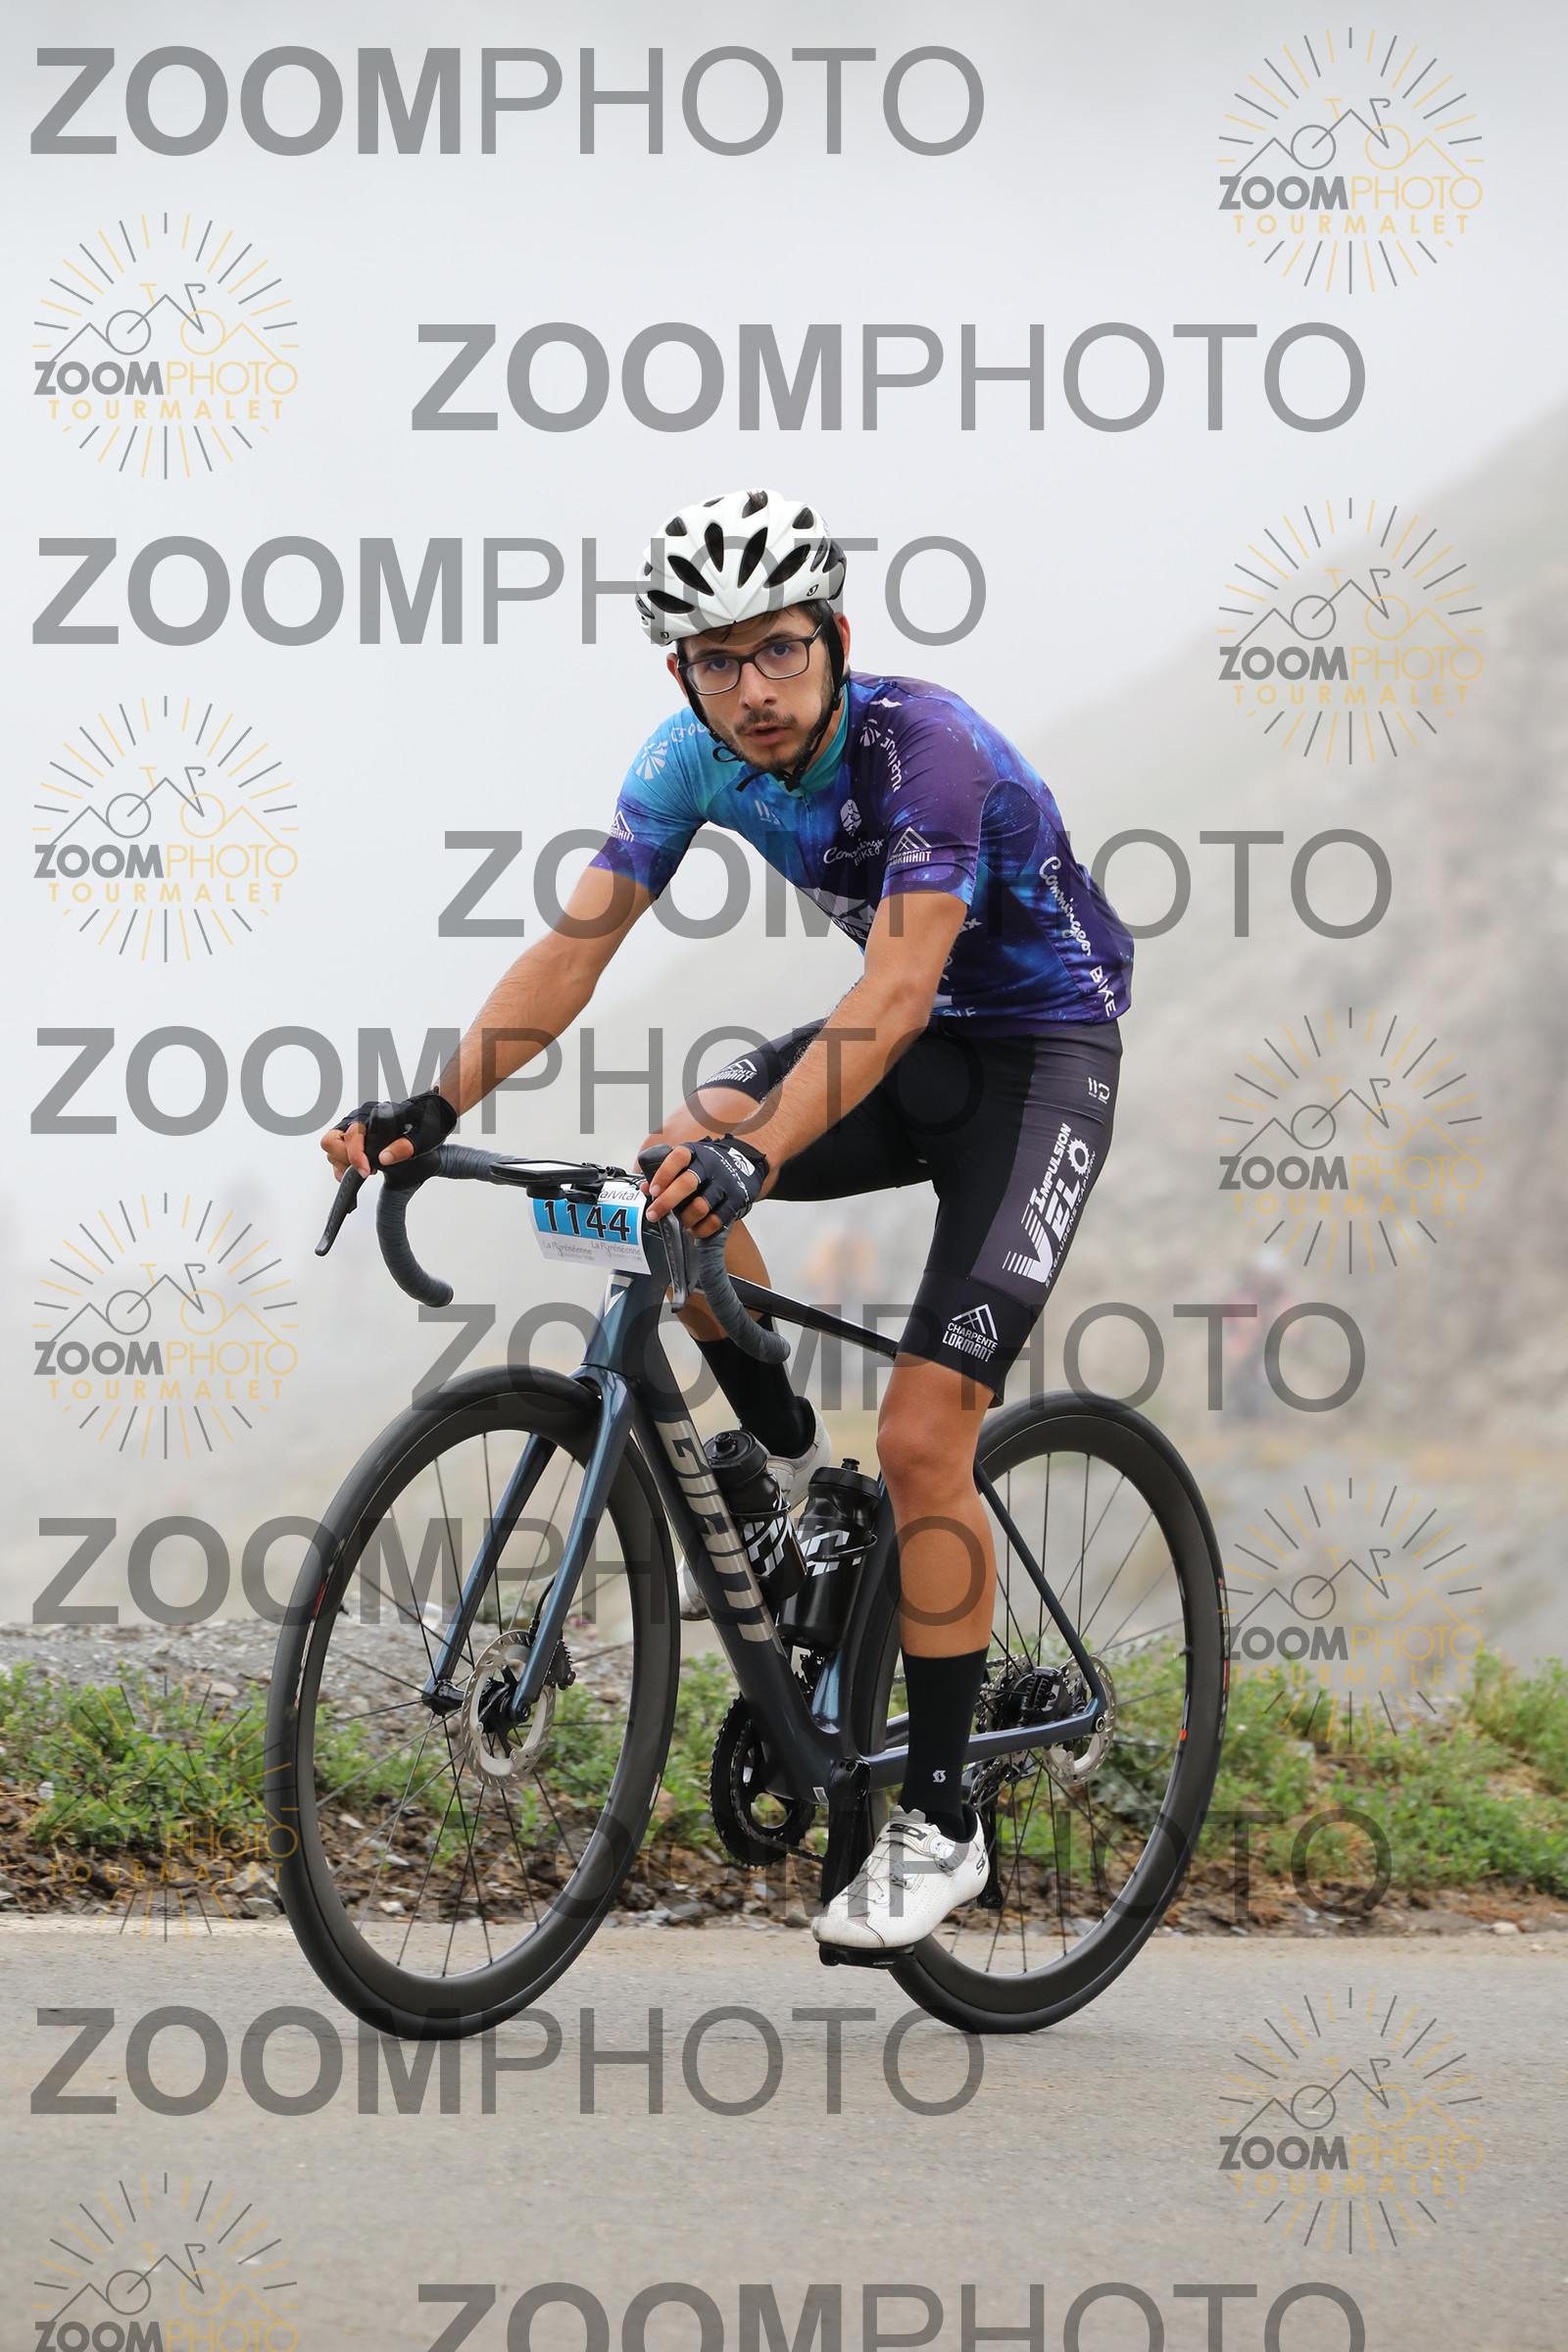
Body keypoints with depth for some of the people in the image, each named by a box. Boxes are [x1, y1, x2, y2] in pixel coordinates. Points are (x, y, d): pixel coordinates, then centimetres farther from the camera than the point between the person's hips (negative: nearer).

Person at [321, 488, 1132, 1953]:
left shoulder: (927, 747, -30)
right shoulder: (692, 760, -11)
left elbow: (898, 991, -40)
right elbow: (577, 944, -15)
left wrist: (756, 1154, -54)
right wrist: (436, 1104, -30)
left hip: (1043, 1048, -6)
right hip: (916, 1045, 6)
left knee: (923, 1437, -16)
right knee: (680, 1152, -22)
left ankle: (939, 1822, -4)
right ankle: (782, 1453, 3)